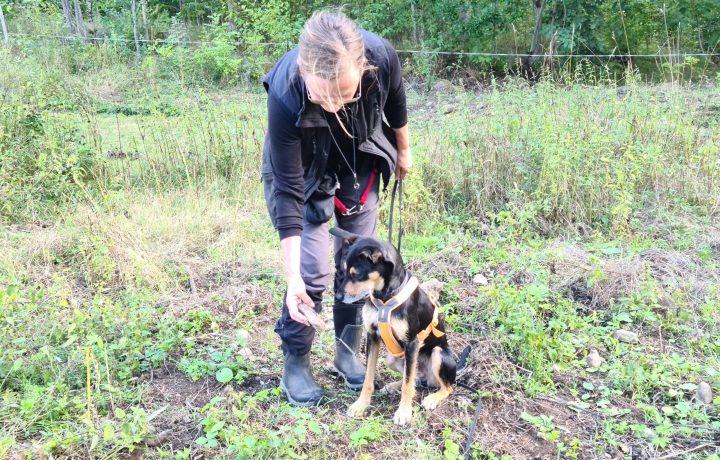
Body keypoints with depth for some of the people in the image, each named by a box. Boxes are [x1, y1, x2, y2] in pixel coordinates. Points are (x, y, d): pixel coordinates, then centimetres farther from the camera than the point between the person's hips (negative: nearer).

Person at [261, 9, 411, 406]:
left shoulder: (381, 56, -33)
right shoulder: (286, 96, -39)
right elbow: (288, 190, -31)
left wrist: (403, 151, 10)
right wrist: (291, 276, -31)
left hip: (361, 167, 3)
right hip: (305, 175, -3)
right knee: (312, 273, -9)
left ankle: (347, 352, 25)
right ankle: (295, 363, 12)